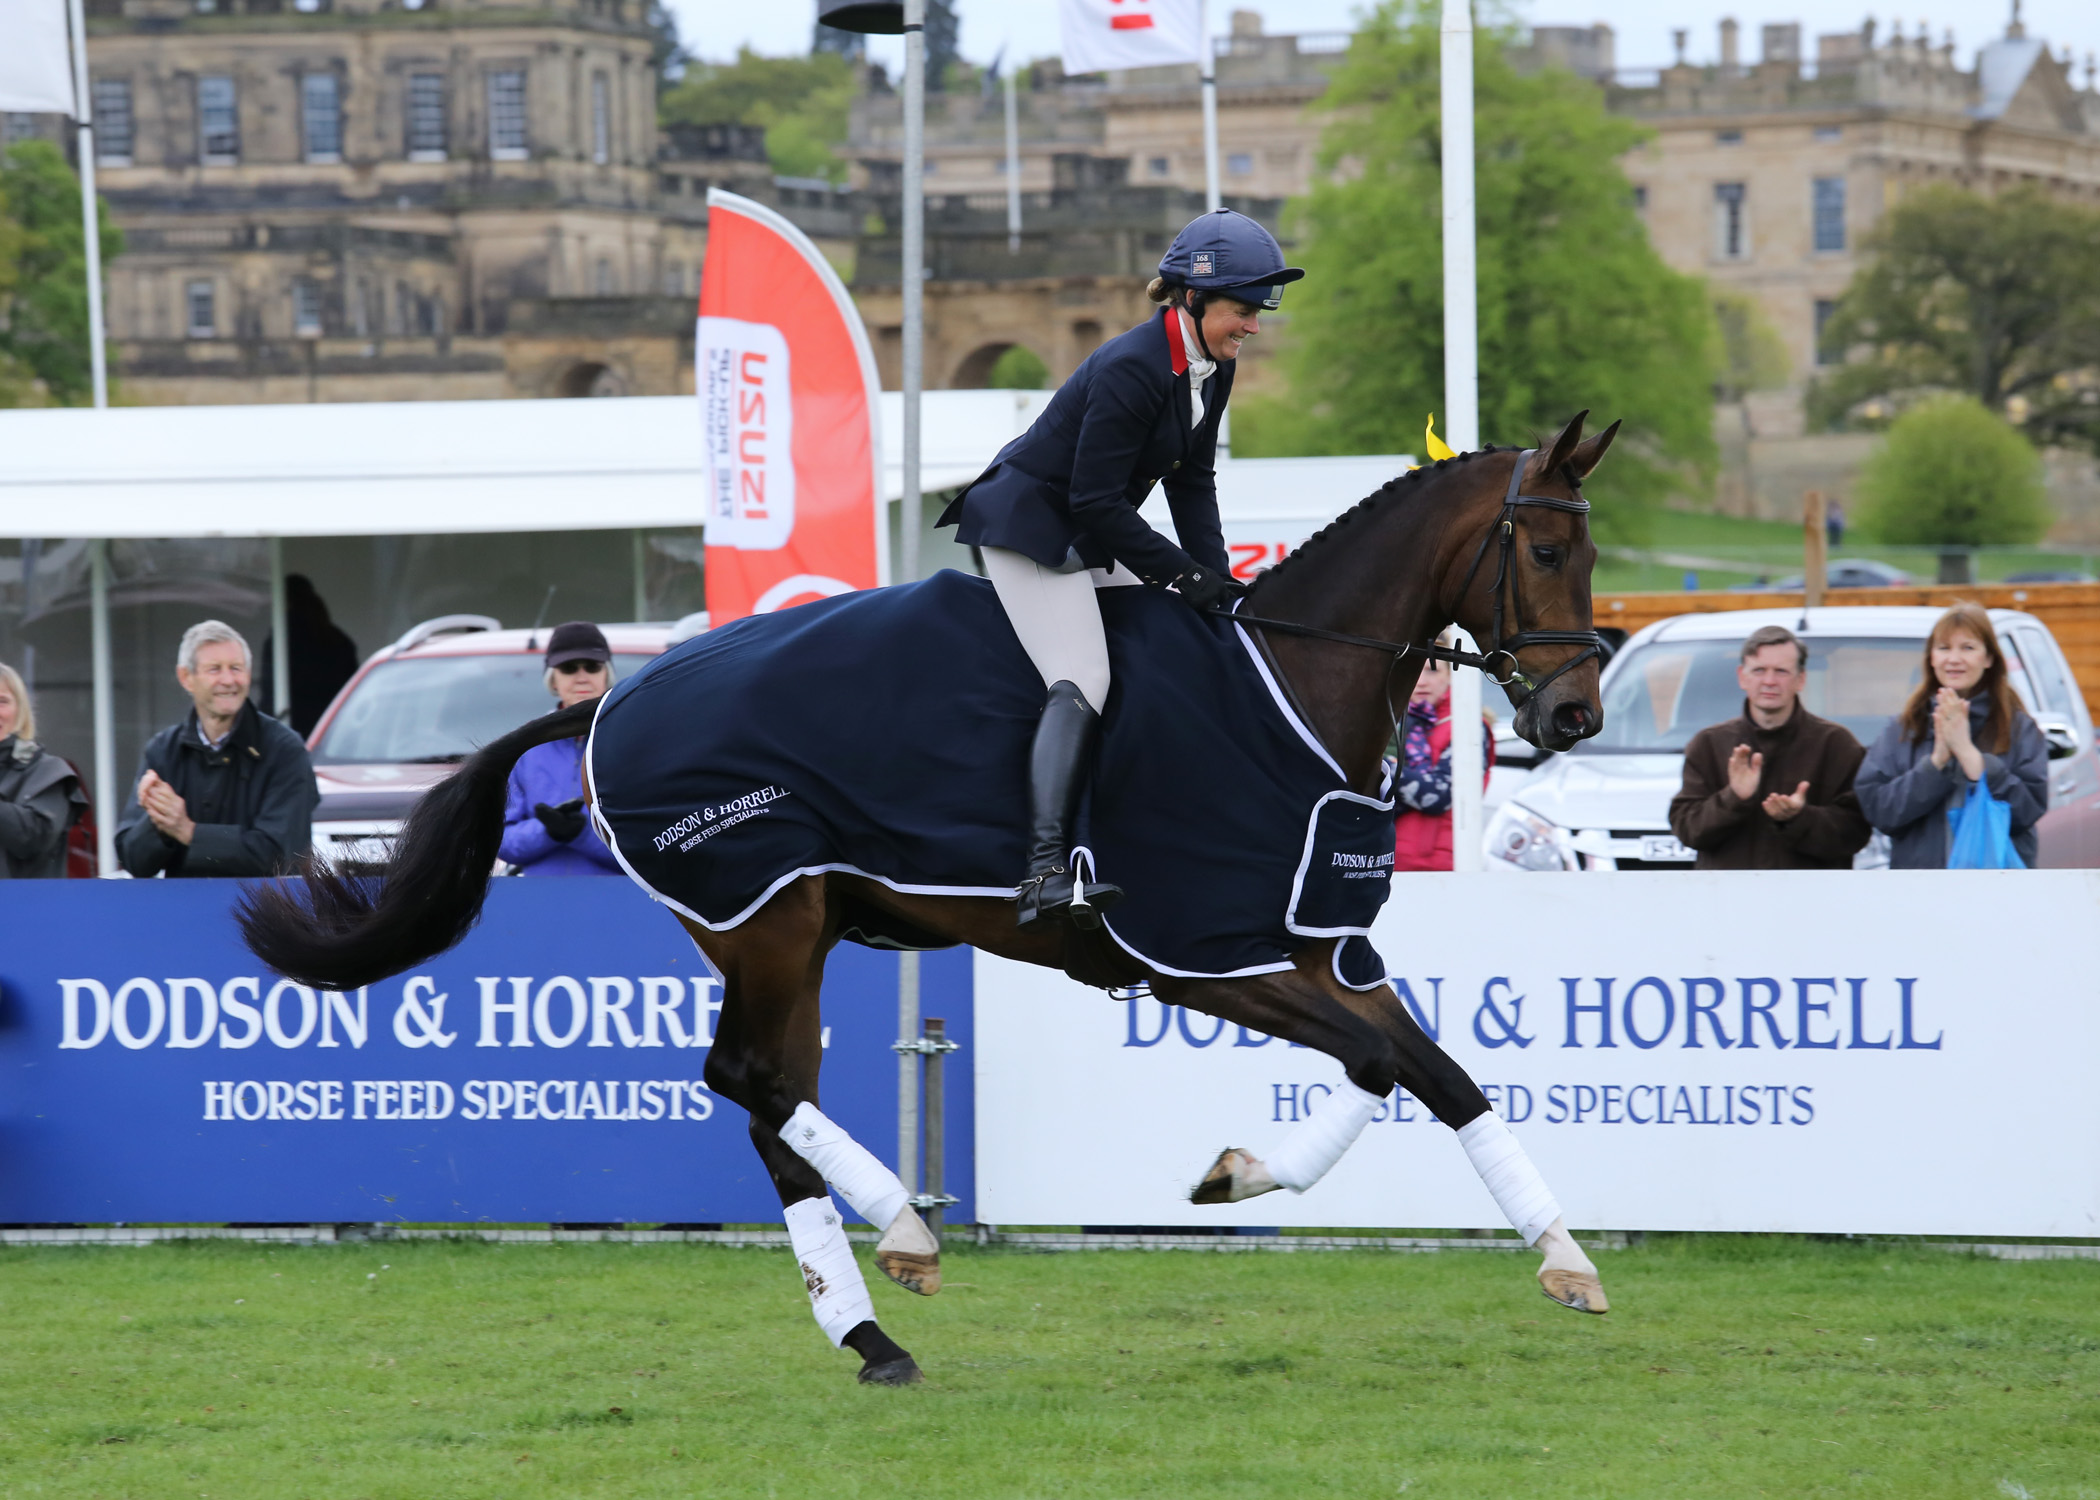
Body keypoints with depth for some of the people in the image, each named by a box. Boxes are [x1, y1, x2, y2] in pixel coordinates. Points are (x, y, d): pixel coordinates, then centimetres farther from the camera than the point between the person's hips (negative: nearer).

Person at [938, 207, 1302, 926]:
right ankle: (1046, 872, -35)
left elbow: (1192, 483, 9)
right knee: (1081, 681, -24)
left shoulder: (1212, 369, 2)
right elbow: (1097, 502, -26)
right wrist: (1186, 576, -22)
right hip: (1029, 526, -10)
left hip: (1091, 540, 10)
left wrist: (1218, 577, -4)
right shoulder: (1131, 368, -26)